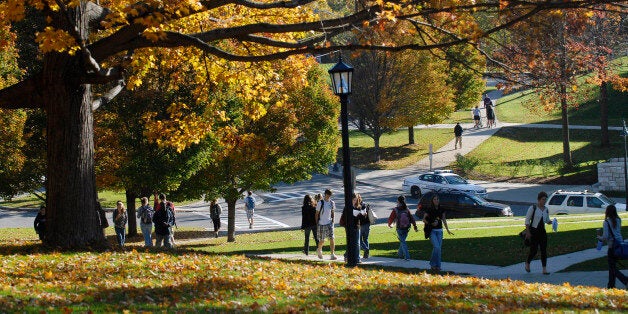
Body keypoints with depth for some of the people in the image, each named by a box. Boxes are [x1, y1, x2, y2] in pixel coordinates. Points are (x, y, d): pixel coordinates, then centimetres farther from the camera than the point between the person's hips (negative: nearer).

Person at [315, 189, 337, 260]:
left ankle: (333, 254, -10)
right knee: (322, 241, 5)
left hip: (329, 223, 2)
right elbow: (317, 214, -1)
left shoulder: (332, 203, 4)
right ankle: (319, 250, 35)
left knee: (331, 238, -10)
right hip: (321, 224, -2)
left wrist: (332, 221, 9)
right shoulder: (320, 203, -7)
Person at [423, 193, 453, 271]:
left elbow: (444, 220, 16)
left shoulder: (441, 209, 7)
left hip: (439, 231, 4)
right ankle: (433, 264, -4)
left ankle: (437, 266, 10)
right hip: (432, 231, -4)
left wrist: (447, 230, 17)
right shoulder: (429, 209, -5)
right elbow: (424, 219, 0)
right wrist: (431, 223, -15)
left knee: (439, 249, 3)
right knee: (436, 247, -17)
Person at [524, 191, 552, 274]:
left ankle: (544, 269, -1)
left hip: (542, 231, 5)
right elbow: (527, 220, -7)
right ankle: (527, 263, 24)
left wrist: (551, 222, -4)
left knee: (544, 250, -2)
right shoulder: (533, 208, -8)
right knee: (534, 250, -5)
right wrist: (528, 232, -13)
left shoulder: (546, 209, 8)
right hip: (533, 231, -5)